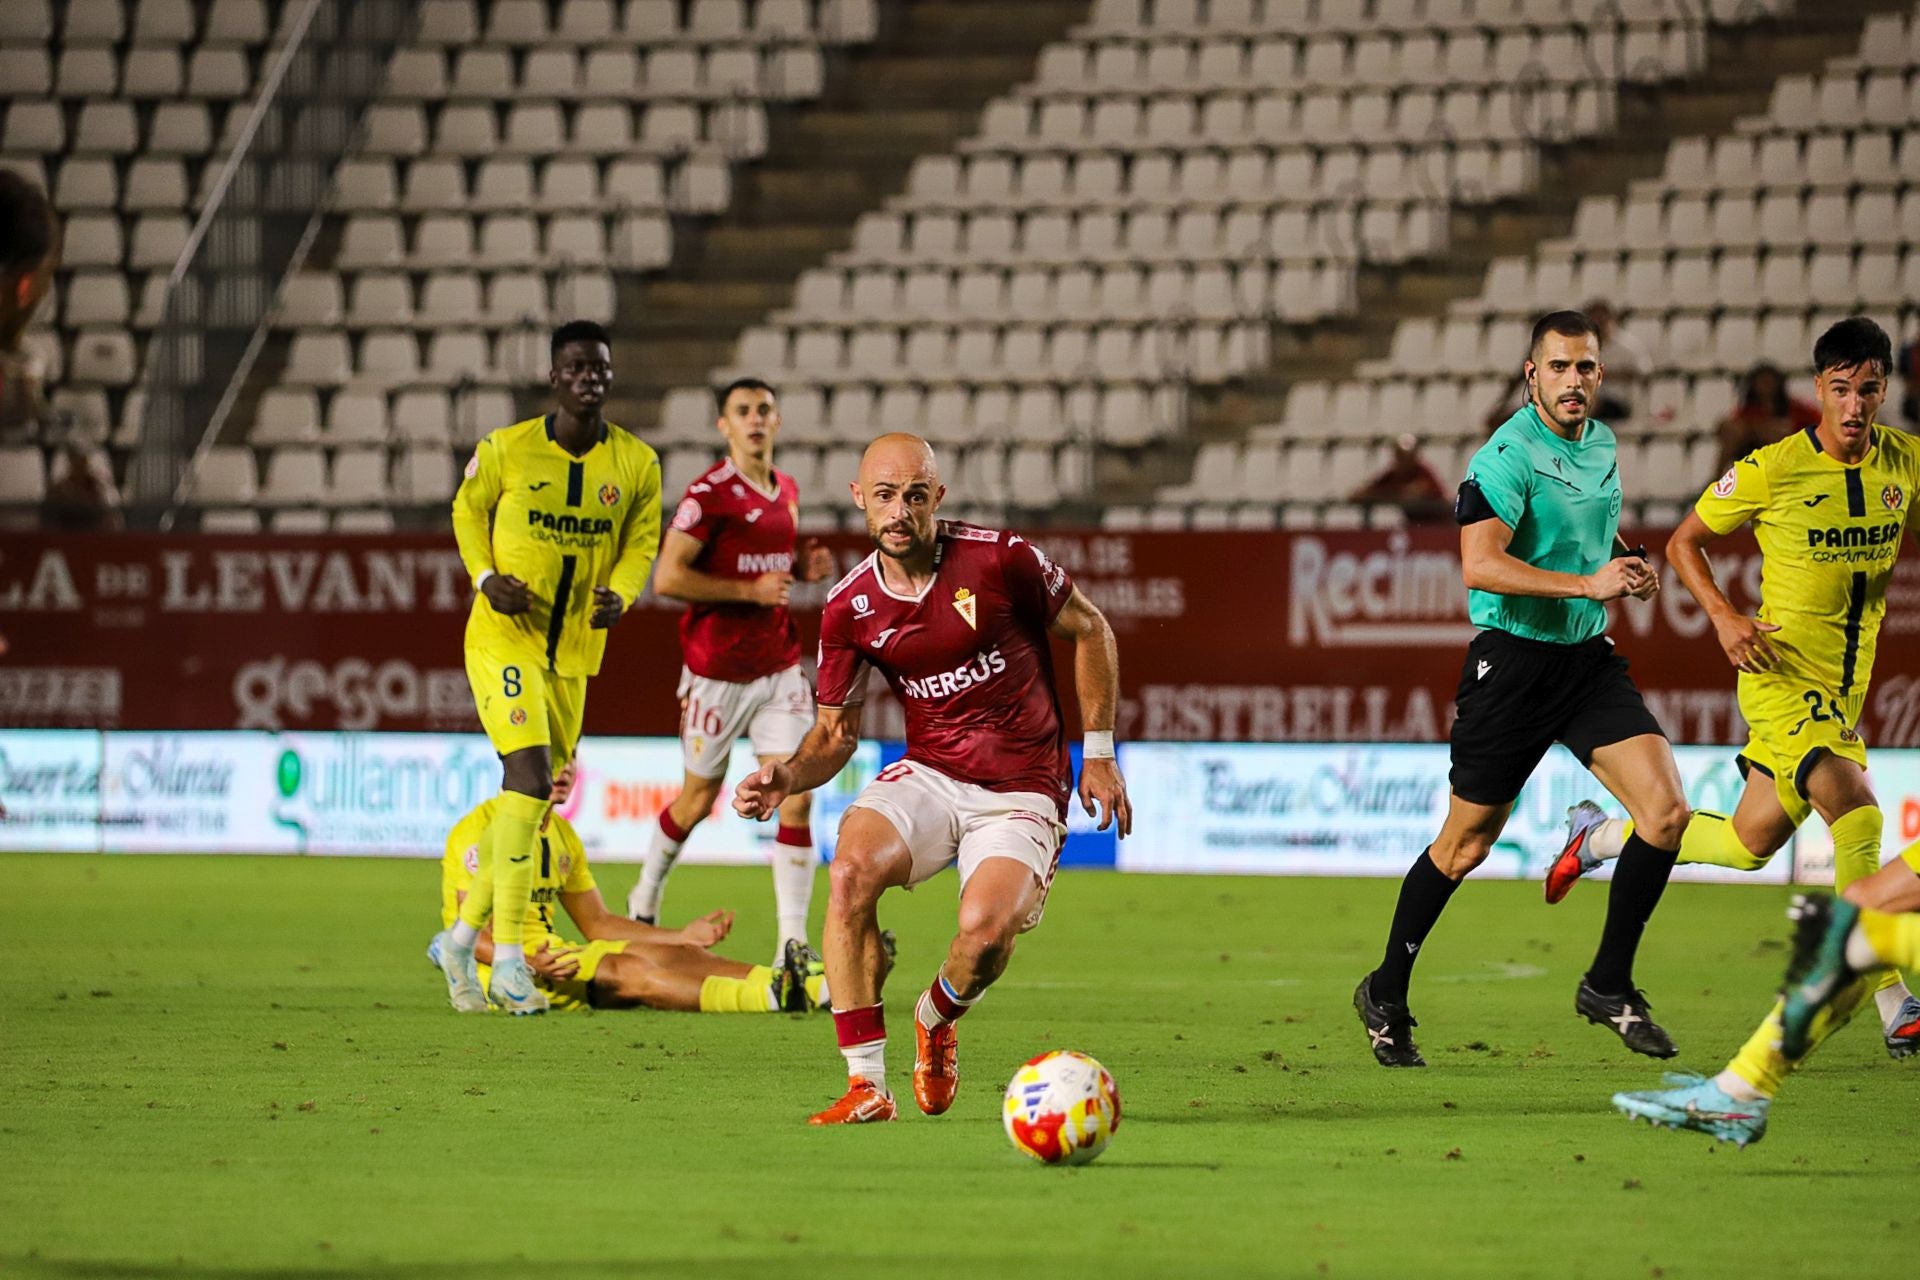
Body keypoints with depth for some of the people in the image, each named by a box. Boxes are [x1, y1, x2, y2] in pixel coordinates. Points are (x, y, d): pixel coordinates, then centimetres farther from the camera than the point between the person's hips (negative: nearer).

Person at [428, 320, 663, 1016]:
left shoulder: (637, 464, 0)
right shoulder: (506, 449, -7)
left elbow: (641, 544, 9)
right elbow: (467, 510, 8)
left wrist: (619, 596, -12)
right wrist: (486, 578, -9)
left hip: (576, 653, 5)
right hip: (503, 637, -5)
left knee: (530, 798, 10)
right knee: (530, 774, -21)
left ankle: (461, 938, 28)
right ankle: (508, 958, -22)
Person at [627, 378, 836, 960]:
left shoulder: (787, 491, 9)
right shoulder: (710, 494, -14)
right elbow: (667, 578, -18)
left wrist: (803, 567, 3)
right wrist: (750, 590, -21)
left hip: (779, 666, 5)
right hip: (717, 671, -5)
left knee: (796, 798, -7)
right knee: (699, 798, 9)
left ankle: (793, 942, -6)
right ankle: (644, 901, 35)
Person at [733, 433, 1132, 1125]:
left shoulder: (1000, 559, -11)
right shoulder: (850, 607, -2)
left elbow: (1090, 630, 4)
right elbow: (837, 732, 7)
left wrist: (1099, 755, 3)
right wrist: (787, 776, -16)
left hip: (1023, 794, -3)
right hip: (927, 776, 3)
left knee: (985, 931, -30)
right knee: (851, 871, -30)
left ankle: (935, 1021, 10)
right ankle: (867, 1086, -22)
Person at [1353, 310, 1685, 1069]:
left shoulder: (1601, 445, 9)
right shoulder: (1508, 457, -16)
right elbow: (1480, 564, -27)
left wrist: (1628, 571, 8)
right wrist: (1587, 583, -30)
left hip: (1588, 657, 6)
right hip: (1513, 660, -6)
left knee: (1665, 810, -10)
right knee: (1466, 844, 3)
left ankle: (1609, 986, 3)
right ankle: (1385, 995, 21)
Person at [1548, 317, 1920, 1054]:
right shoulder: (1772, 470, -12)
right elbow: (1684, 541, 1)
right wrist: (1724, 617, -15)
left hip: (1844, 687, 6)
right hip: (1781, 675, -6)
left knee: (1748, 844, 16)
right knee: (1855, 809, -27)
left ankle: (1599, 836, 41)